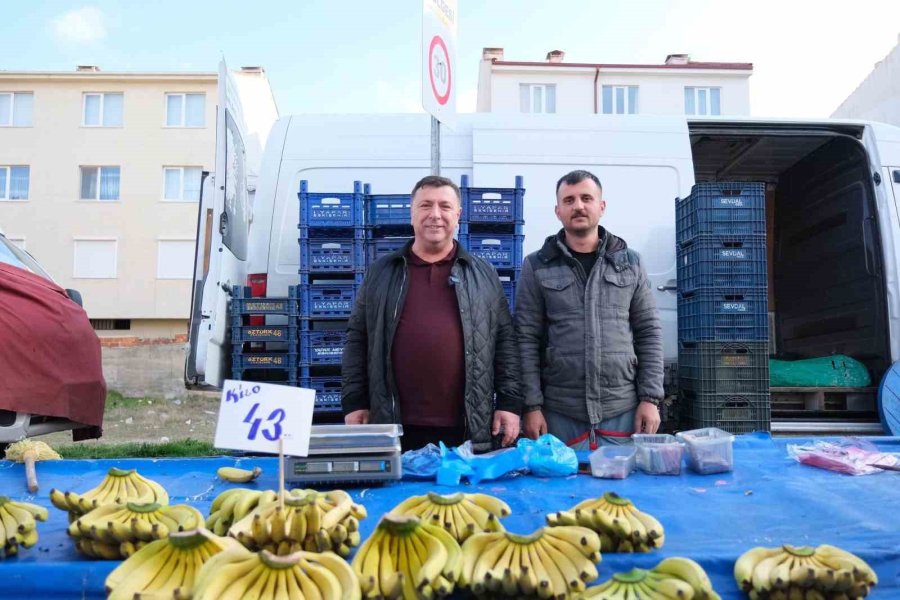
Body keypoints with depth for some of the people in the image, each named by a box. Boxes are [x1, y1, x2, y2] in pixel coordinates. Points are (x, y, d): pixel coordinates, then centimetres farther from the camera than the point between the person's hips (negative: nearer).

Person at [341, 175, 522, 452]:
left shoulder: (484, 274, 8)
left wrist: (509, 403, 0)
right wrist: (353, 402, 3)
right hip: (396, 429, 0)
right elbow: (357, 339, 9)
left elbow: (505, 341, 7)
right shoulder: (381, 272, 9)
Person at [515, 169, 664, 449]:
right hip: (560, 414, -1)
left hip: (622, 410, 2)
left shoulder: (630, 262, 7)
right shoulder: (537, 266, 1)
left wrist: (650, 398, 0)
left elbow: (649, 333, 7)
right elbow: (526, 340, -1)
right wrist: (532, 405, -7)